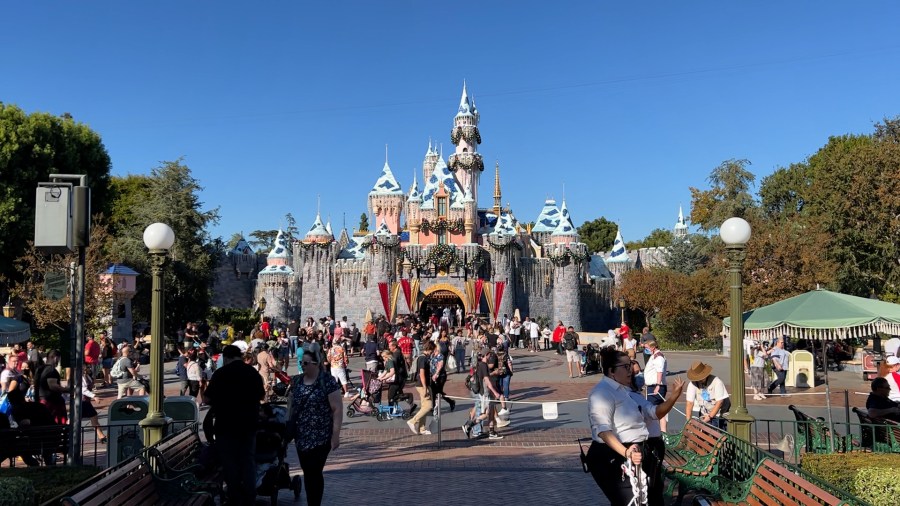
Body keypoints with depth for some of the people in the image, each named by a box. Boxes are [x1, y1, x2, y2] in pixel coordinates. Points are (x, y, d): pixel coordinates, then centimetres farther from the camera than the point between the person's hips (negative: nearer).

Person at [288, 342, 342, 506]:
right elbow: (291, 404, 16)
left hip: (320, 436, -6)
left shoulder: (328, 381, -13)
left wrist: (336, 435, -16)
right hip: (301, 435, 6)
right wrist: (287, 427, 11)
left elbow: (337, 409, -13)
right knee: (307, 472, 11)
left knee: (315, 473, -2)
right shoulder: (296, 381, 5)